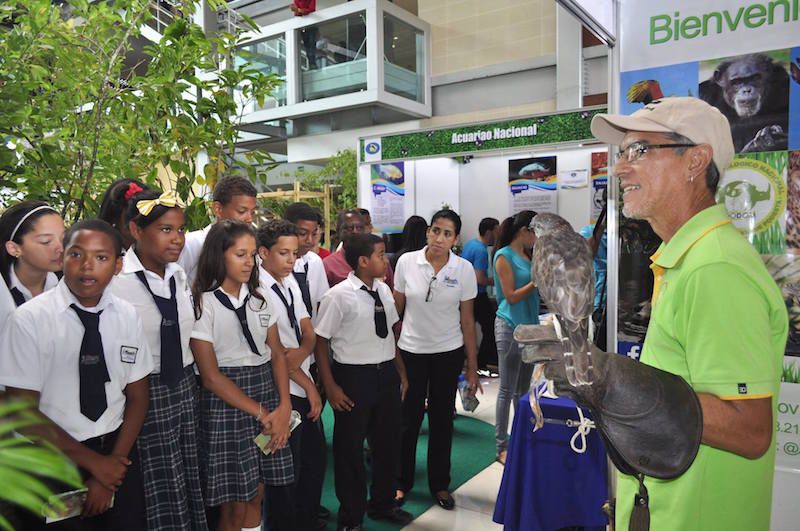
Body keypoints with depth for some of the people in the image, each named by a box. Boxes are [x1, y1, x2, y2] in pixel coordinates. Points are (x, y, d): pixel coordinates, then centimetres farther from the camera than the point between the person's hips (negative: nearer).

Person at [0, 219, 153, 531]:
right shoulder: (29, 319, -12)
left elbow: (137, 396, 2)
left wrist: (115, 460, -9)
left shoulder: (128, 316, -3)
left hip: (117, 451, 3)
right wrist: (94, 462, -10)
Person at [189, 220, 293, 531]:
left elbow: (277, 353, 8)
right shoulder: (203, 304, -10)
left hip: (267, 392, 5)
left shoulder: (258, 298, 9)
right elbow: (211, 376, -13)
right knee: (233, 505, 3)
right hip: (226, 400, -5)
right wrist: (261, 413, -13)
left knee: (255, 495, 12)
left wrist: (283, 406, -7)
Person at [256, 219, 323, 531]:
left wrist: (300, 352, -17)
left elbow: (309, 333, 7)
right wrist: (309, 386, -9)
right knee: (288, 468, 6)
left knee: (315, 455, 16)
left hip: (304, 384, 7)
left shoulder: (290, 282, 8)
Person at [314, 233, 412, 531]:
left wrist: (401, 371, 14)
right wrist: (331, 386, -13)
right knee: (350, 448, 10)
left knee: (389, 442, 19)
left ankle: (382, 504, 44)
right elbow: (321, 341, -13)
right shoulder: (339, 296, -16)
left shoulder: (384, 290, 3)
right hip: (354, 376, -6)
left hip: (387, 375, 6)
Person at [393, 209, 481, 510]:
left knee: (442, 420, 12)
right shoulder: (406, 262, -8)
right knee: (408, 419, 8)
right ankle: (402, 482, 28)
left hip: (448, 353, 1)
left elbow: (467, 319, -2)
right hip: (411, 350, 0)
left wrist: (472, 366, 0)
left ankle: (439, 484, 30)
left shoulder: (464, 269, -7)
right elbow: (396, 308, 1)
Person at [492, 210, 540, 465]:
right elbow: (511, 296, -12)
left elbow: (533, 292, 16)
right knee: (507, 390, -2)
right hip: (510, 327, -7)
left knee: (524, 389, 12)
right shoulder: (504, 256, -8)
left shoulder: (527, 256, 14)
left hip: (530, 326, 7)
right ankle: (501, 447, 7)